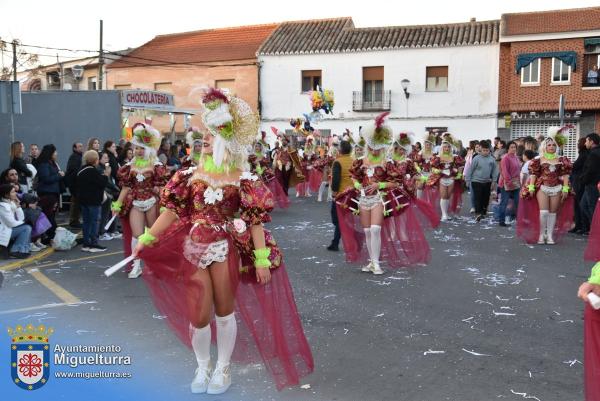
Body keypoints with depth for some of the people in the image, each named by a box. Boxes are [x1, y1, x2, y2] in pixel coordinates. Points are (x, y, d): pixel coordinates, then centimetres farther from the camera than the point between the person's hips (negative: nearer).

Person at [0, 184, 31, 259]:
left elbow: (21, 218, 3)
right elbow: (12, 224, -19)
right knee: (27, 228, -15)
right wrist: (23, 222, -1)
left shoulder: (11, 202, 6)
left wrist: (18, 205, -6)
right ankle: (15, 251, -13)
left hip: (8, 228, 9)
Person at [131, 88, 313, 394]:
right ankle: (202, 367, 29)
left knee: (224, 310, 8)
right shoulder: (190, 176, 6)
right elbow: (171, 210, 6)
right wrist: (146, 238, -1)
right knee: (198, 314, 3)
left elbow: (256, 220, -5)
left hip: (227, 249, -2)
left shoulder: (242, 180, -3)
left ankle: (223, 368, 28)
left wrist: (261, 258, -10)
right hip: (194, 249, 2)